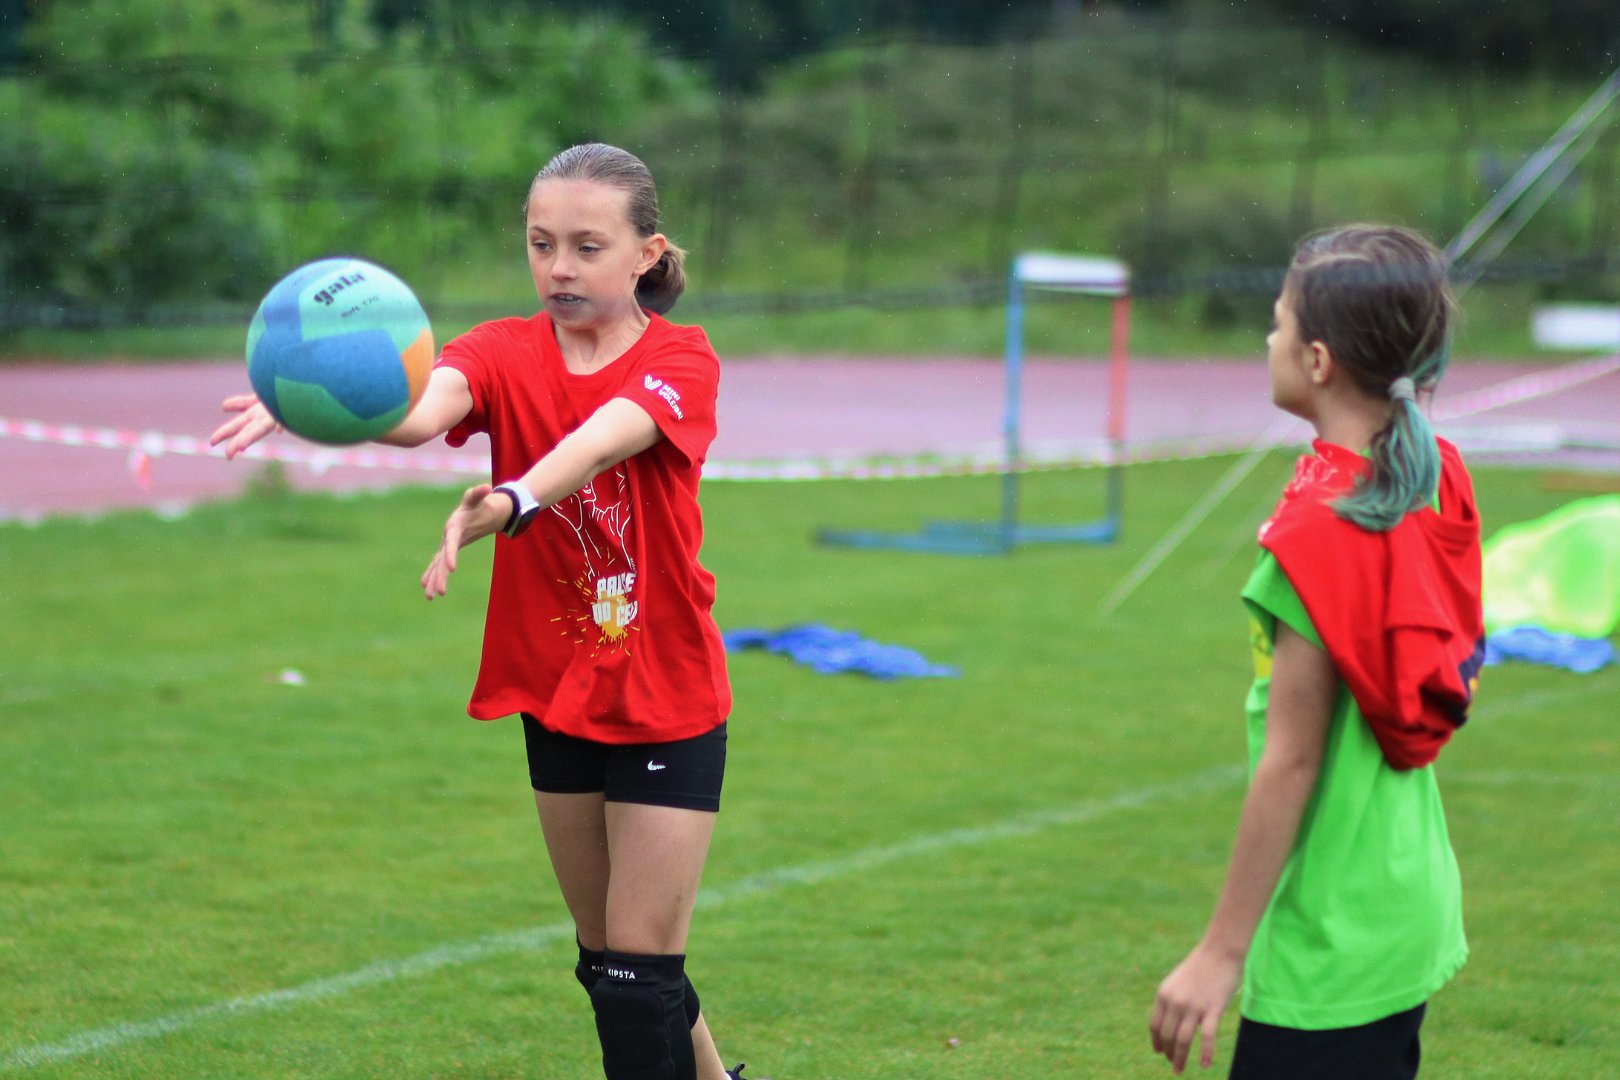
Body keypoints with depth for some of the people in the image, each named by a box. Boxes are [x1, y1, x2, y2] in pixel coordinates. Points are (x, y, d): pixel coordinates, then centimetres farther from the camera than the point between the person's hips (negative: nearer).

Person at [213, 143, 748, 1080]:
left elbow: (603, 438, -36)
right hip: (556, 692, 4)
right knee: (608, 957, 15)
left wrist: (514, 501, -58)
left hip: (668, 695, -4)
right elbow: (424, 409, -29)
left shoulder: (681, 360, -13)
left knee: (640, 967, -6)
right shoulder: (507, 353, -5)